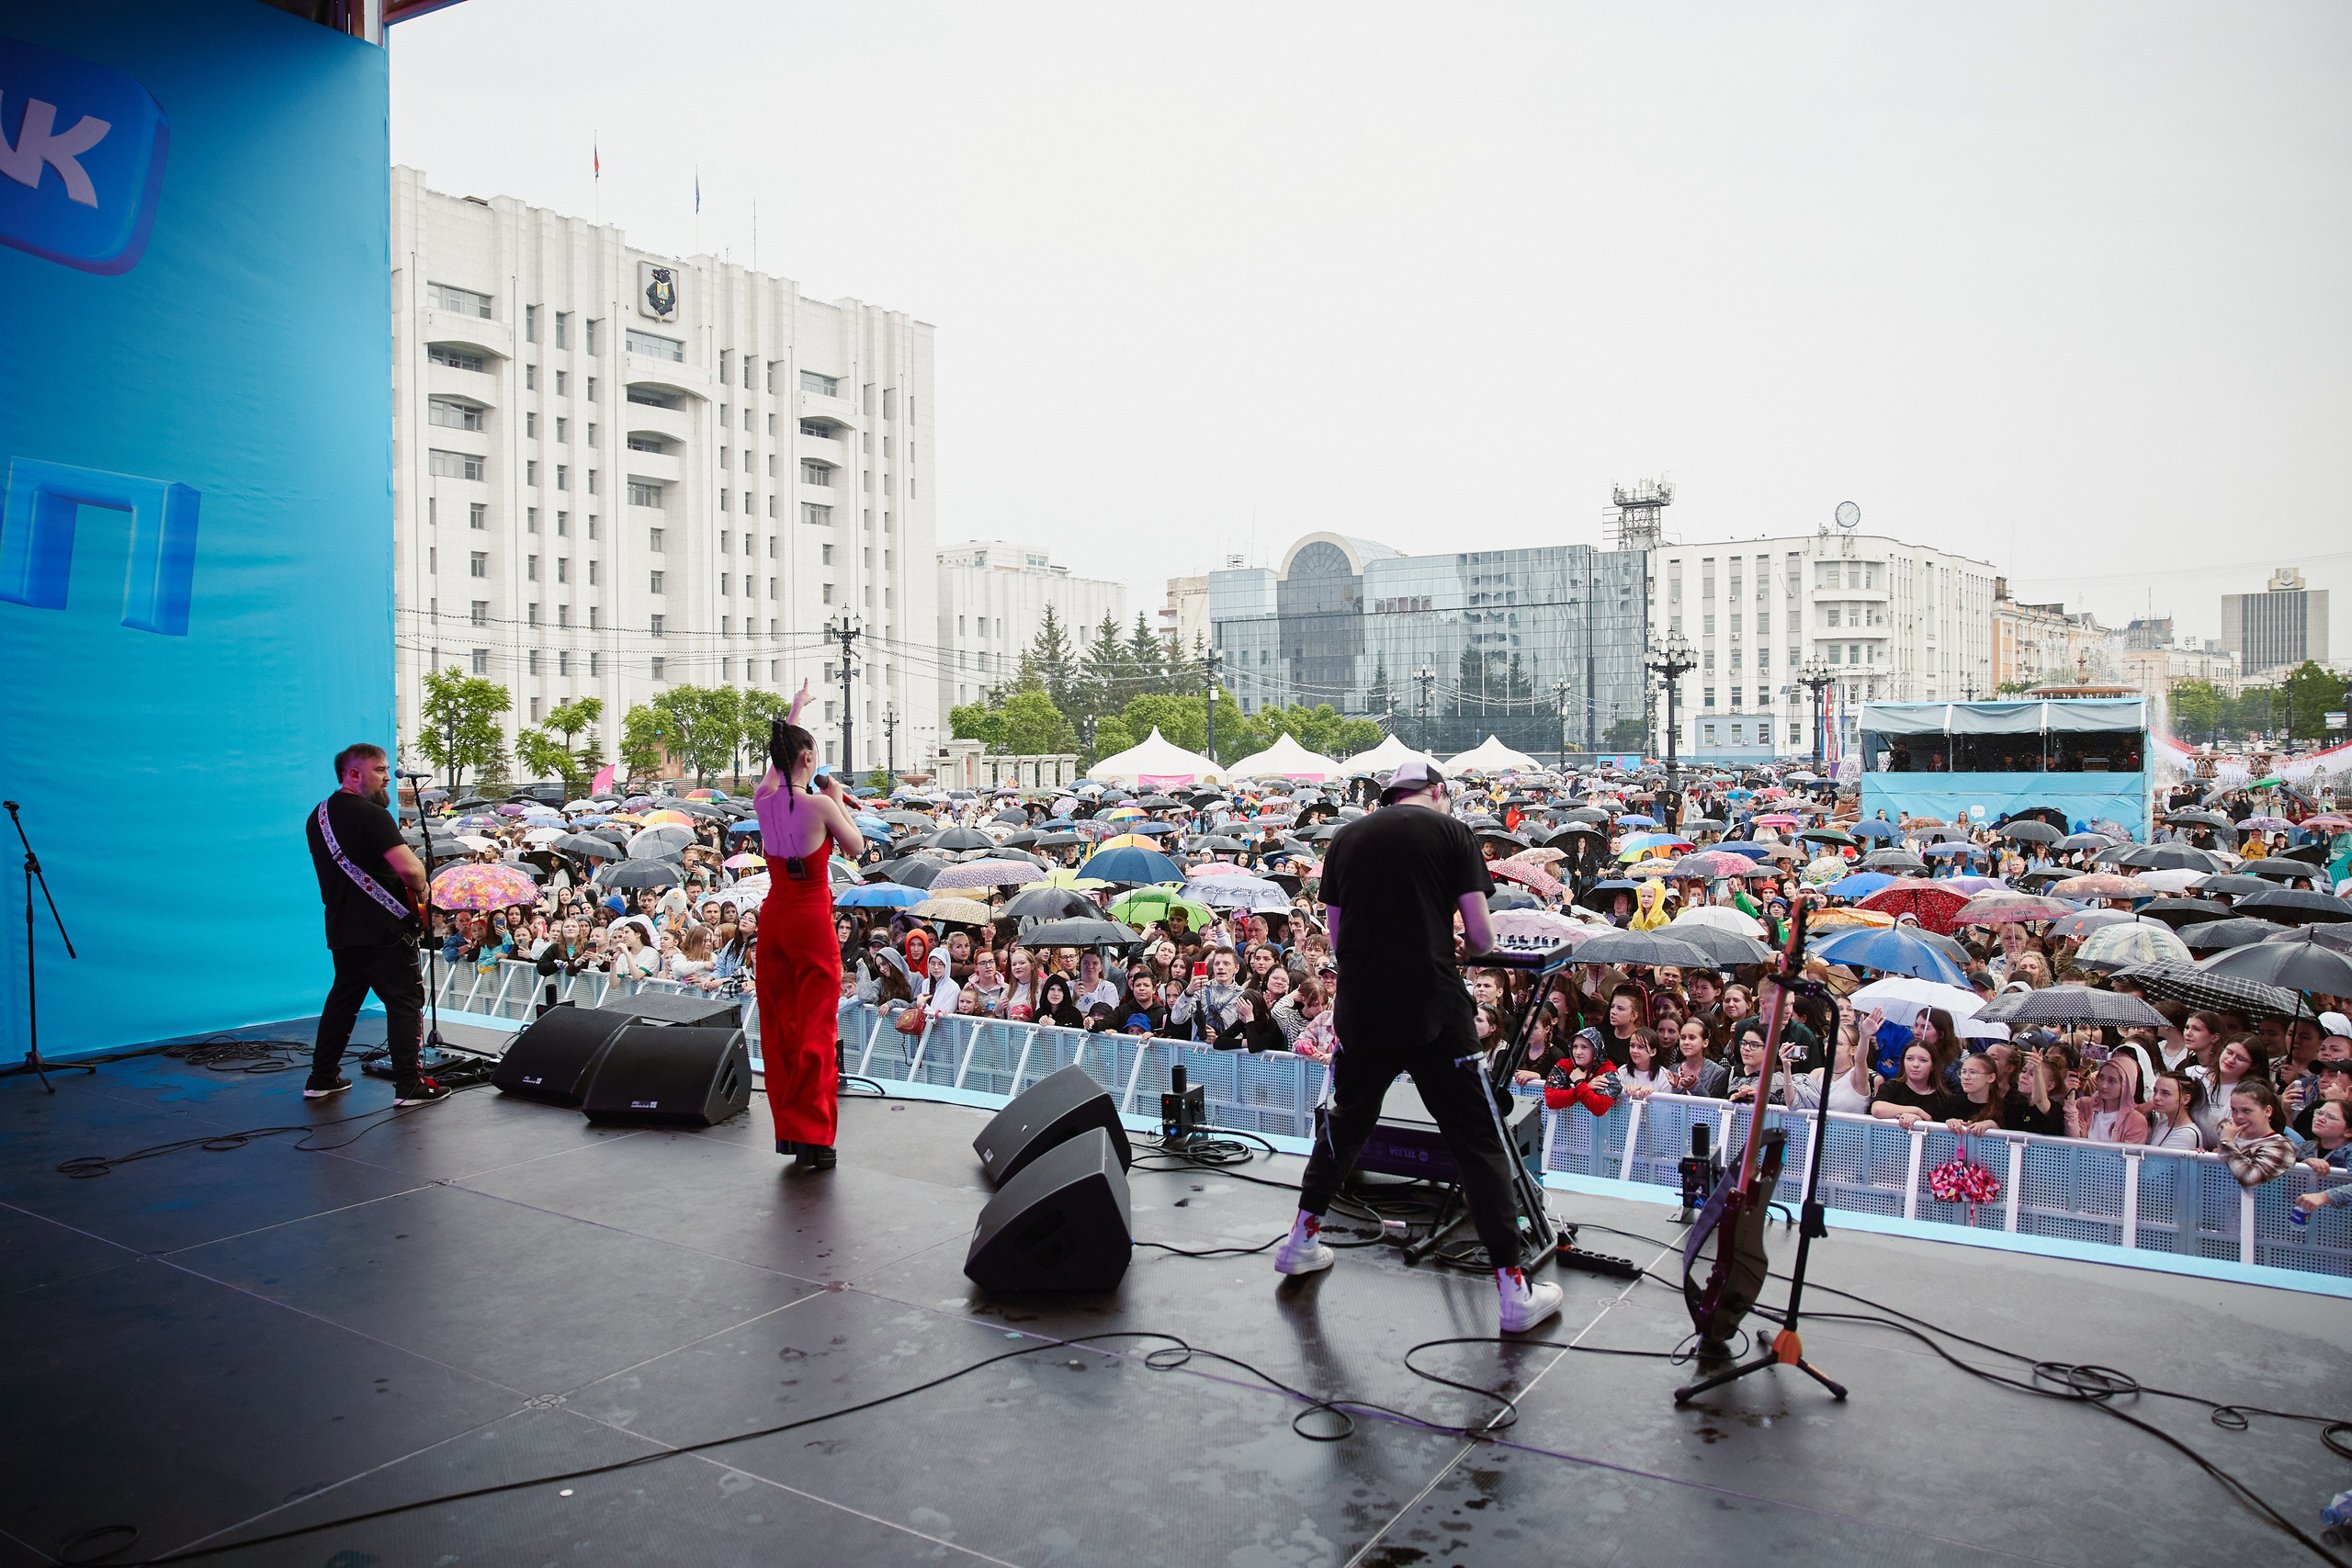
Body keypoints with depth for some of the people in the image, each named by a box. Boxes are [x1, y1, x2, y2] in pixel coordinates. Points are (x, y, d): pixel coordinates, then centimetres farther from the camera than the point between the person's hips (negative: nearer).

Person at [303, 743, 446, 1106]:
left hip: (340, 928, 9)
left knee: (343, 998, 19)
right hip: (384, 927, -9)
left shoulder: (319, 816, 13)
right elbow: (410, 868, -26)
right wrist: (419, 890, -7)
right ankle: (409, 1086, -2)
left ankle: (321, 1079, 25)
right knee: (405, 1001, -2)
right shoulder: (370, 815, -17)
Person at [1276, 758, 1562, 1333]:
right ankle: (1514, 1290, 4)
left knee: (1346, 1122, 23)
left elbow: (1336, 936, 13)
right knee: (1478, 1141, 3)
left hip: (1361, 1009, 4)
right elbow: (1480, 935, -2)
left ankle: (1302, 1240, 32)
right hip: (1433, 1009, -4)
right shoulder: (1451, 832, 1)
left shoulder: (1347, 838, 11)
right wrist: (1474, 944, 19)